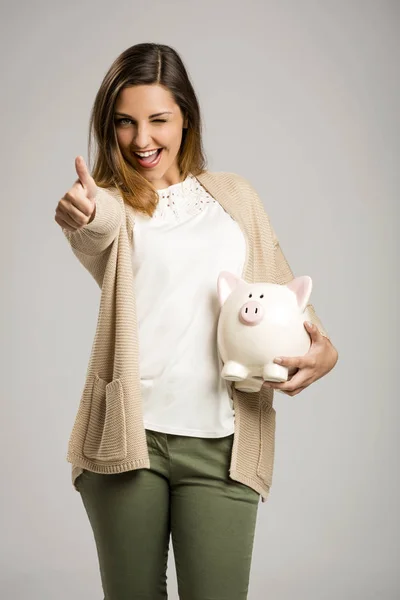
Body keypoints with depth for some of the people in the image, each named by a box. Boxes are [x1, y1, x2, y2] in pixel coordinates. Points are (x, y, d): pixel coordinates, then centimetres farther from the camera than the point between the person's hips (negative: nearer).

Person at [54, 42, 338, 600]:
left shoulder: (234, 195, 12)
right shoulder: (113, 202, 4)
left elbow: (283, 290, 16)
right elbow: (99, 226, -22)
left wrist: (323, 346, -5)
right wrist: (82, 214, -46)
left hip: (221, 443, 1)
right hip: (129, 433, -1)